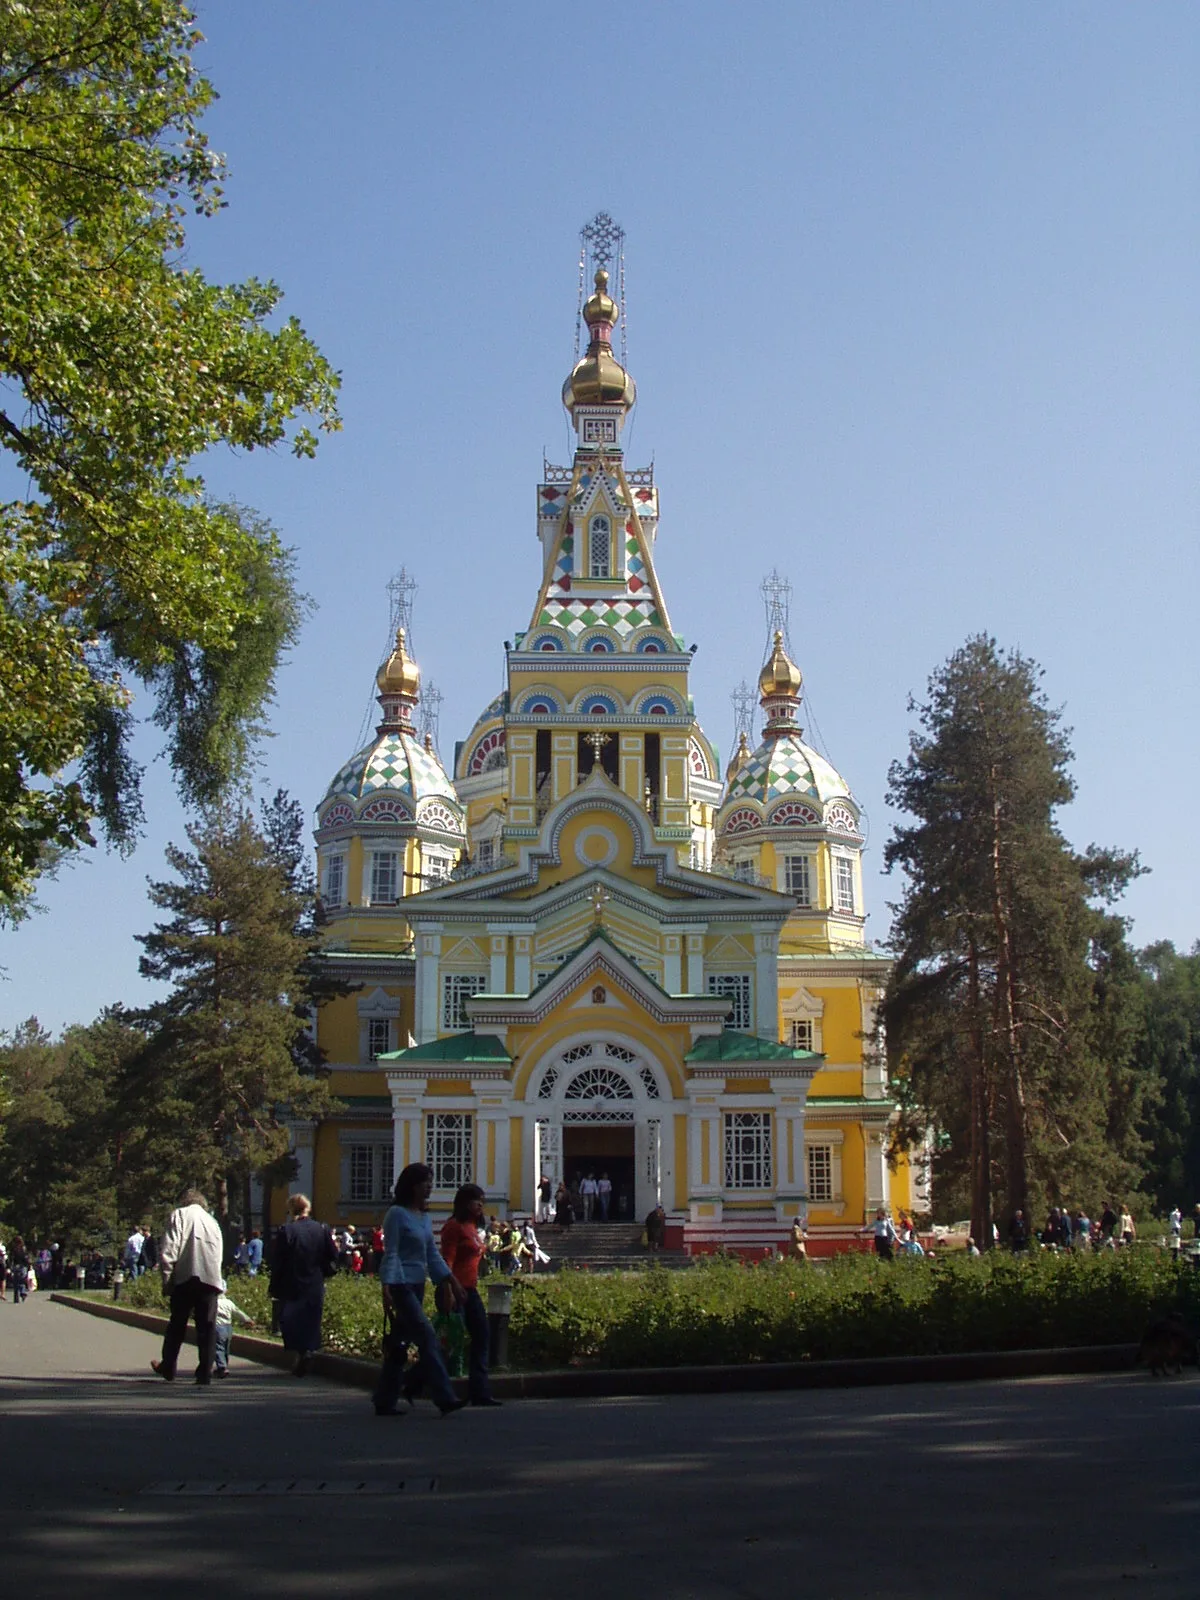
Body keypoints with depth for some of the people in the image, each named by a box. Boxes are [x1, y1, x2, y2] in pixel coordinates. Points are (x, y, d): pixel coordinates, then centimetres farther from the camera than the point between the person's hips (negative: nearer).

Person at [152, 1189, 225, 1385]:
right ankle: (205, 1372, -1)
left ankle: (168, 1368, 21)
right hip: (211, 1279, 3)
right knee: (207, 1326, 3)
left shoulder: (180, 1215, 6)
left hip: (186, 1276, -3)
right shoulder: (212, 1221, 23)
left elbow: (168, 1250, -5)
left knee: (177, 1324, 11)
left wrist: (167, 1278, -1)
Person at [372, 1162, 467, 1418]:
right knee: (427, 1337, -14)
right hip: (401, 1285, -8)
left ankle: (384, 1402, 16)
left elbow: (432, 1254, 18)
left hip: (417, 1285, 8)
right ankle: (445, 1398, -15)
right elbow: (390, 1253, -13)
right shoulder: (397, 1214, -9)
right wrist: (386, 1287, -20)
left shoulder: (425, 1217, 14)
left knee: (399, 1345, 10)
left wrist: (450, 1282, 13)